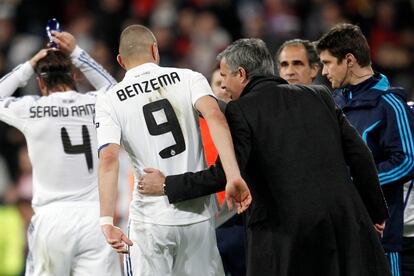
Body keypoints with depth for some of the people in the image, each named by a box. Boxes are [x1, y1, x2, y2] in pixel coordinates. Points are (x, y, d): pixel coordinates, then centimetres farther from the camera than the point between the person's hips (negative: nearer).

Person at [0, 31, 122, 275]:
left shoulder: (30, 109, -1)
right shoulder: (97, 105, 4)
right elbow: (112, 88, 30)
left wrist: (29, 66, 22)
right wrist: (76, 53, 32)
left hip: (51, 218, -1)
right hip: (94, 216, 1)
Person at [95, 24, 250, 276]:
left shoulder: (110, 101, 2)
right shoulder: (188, 79, 4)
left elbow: (108, 159, -12)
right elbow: (214, 116, -14)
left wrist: (107, 221, -17)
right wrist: (233, 176, -23)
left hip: (150, 220, -1)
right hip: (199, 217, 1)